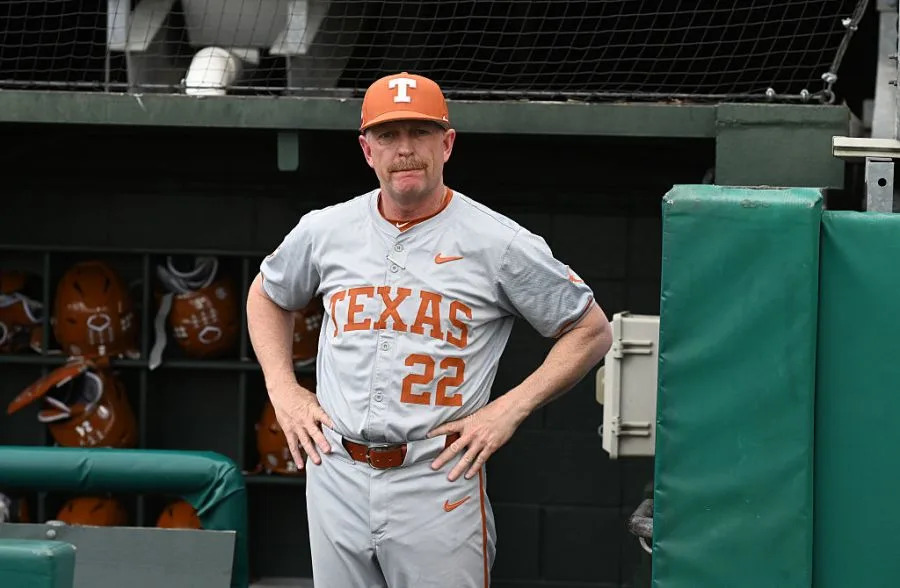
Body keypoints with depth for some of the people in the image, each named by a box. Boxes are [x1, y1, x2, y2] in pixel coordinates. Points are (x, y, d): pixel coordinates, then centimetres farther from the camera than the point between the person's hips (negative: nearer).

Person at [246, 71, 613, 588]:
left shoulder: (499, 243, -4)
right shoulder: (325, 230, 7)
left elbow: (592, 331, 2)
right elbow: (267, 296, 27)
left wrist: (512, 408, -7)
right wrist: (283, 390, 12)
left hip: (437, 482, -4)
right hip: (336, 475, 4)